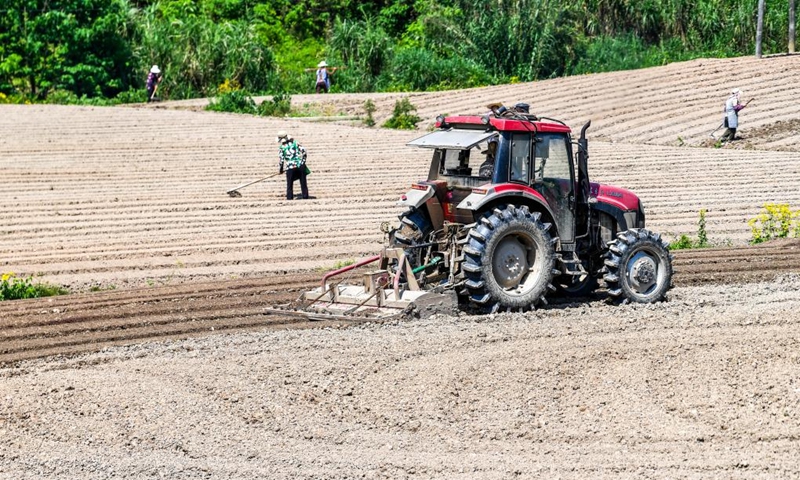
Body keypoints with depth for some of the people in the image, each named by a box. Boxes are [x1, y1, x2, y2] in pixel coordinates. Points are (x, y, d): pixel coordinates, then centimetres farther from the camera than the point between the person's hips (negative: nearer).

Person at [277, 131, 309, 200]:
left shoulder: (282, 147, -1)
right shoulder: (294, 143, 7)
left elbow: (281, 159, -2)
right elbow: (303, 151, 4)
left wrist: (280, 169, 11)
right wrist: (303, 161, 15)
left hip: (290, 167, -3)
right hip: (300, 165, 3)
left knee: (289, 184, 10)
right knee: (303, 182, 12)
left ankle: (289, 198, 8)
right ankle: (305, 196, 15)